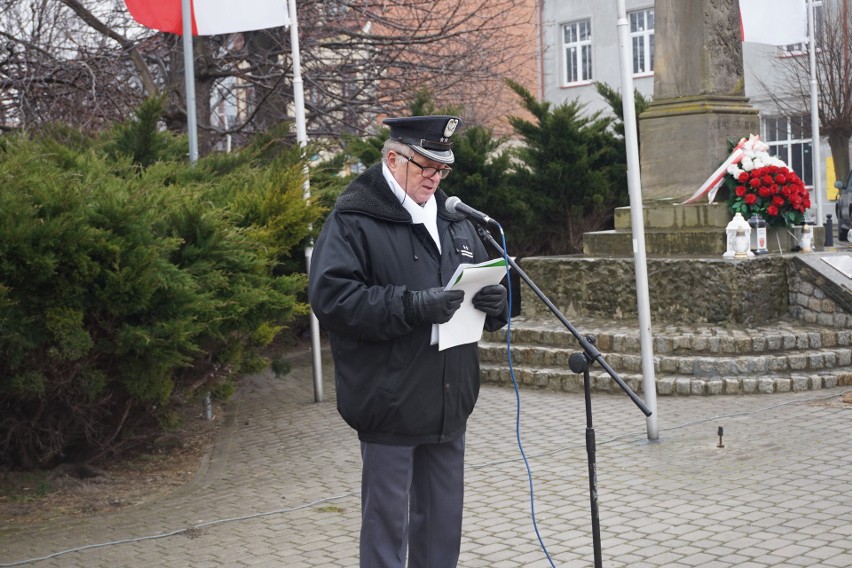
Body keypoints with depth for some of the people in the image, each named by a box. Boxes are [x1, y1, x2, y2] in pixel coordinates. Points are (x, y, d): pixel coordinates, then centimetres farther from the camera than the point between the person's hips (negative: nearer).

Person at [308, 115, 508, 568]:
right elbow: (330, 296, -19)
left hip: (449, 404, 7)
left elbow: (483, 285, 20)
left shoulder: (454, 221, 15)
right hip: (391, 406, -7)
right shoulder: (352, 220, -8)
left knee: (442, 527, 16)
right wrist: (413, 305, -27)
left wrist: (495, 302, -5)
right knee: (387, 525, 2)